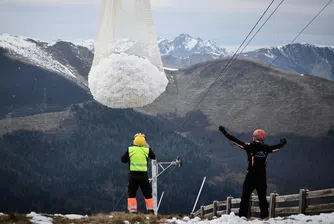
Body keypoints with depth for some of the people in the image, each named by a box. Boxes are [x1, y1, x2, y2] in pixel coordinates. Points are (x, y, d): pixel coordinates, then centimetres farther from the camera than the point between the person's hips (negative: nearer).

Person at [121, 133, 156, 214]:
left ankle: (132, 211, -1)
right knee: (147, 194, 13)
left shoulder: (130, 150, -4)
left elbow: (123, 160, 3)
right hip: (143, 175, 1)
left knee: (131, 194, 8)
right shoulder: (147, 150, -4)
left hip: (133, 175, 0)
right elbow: (153, 157, 15)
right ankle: (150, 210, 10)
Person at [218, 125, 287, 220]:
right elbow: (276, 147, 22)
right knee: (262, 197, 14)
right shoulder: (266, 148, 3)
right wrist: (282, 143, 45)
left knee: (245, 196, 1)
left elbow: (237, 142, -10)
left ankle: (242, 216, -4)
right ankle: (265, 216, 13)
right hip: (262, 177, 4)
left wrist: (225, 133, -5)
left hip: (251, 176, -4)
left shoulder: (251, 146, -9)